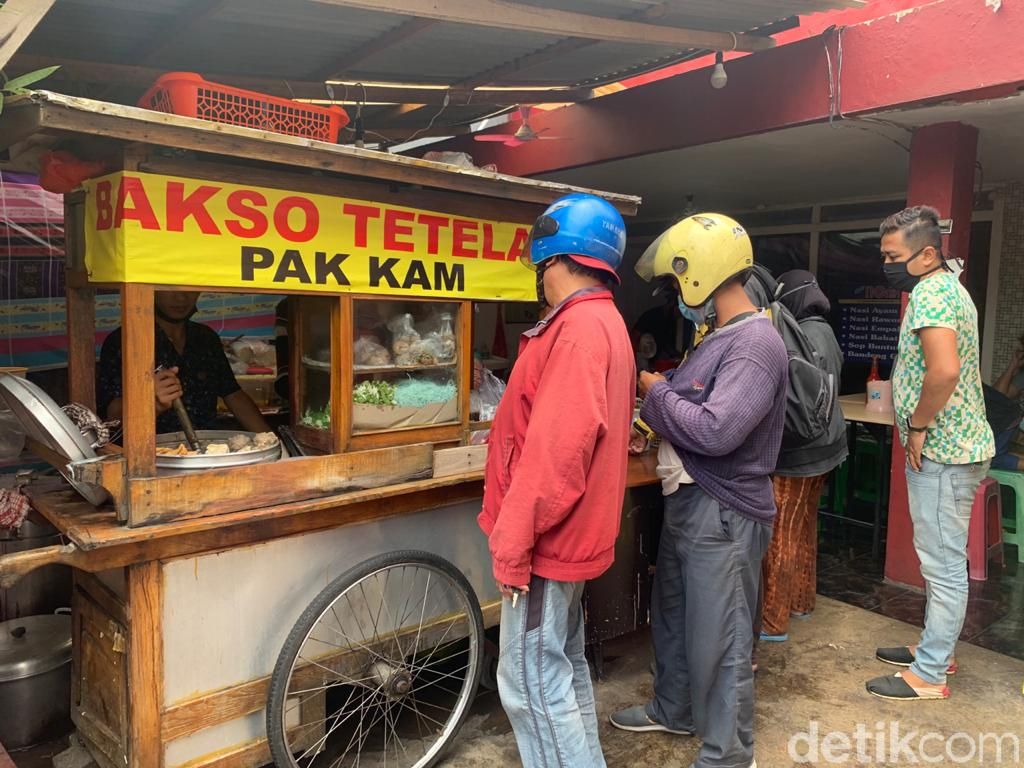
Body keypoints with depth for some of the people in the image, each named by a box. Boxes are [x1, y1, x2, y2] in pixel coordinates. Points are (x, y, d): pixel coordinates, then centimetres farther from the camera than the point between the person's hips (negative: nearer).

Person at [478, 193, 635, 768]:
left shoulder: (579, 327, -20)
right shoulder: (603, 322, 14)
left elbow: (557, 448, -27)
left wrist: (514, 538, -22)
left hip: (547, 538, -10)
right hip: (568, 533, 10)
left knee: (532, 682, -1)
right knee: (564, 667, 20)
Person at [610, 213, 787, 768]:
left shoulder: (756, 343, -20)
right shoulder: (718, 336, 11)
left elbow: (716, 430, -29)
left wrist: (656, 393, -15)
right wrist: (653, 402, 2)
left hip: (723, 514, -10)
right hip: (689, 501, 10)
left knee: (718, 639, 4)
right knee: (673, 617, 24)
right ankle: (673, 710, 45)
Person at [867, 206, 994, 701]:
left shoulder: (931, 292, -18)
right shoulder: (947, 286, 15)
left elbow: (944, 370, -32)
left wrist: (917, 427, -19)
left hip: (941, 450, -11)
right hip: (952, 444, 11)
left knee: (943, 563, -1)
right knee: (943, 559, 19)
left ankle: (929, 674, 10)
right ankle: (936, 649, 33)